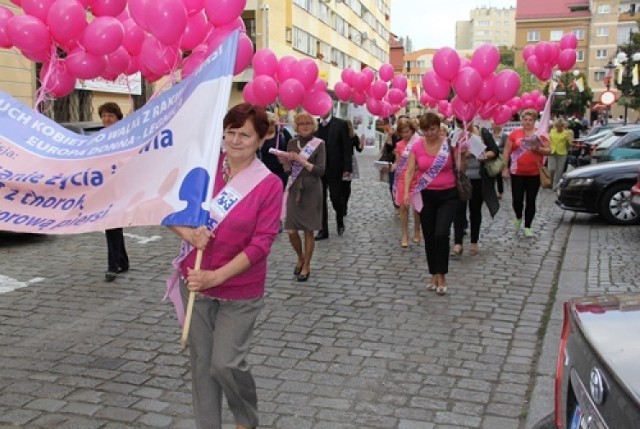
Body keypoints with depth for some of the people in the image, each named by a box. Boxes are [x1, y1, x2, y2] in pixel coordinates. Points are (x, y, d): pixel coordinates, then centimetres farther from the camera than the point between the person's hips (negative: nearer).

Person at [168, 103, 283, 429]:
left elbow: (261, 243, -15)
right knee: (201, 361, 12)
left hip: (240, 291, -3)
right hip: (195, 283, 3)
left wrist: (216, 276, -21)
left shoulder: (269, 184, -12)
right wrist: (186, 232, -15)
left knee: (226, 363, -4)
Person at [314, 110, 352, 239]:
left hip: (334, 169, -3)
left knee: (336, 198, 1)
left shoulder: (340, 124, -3)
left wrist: (347, 168, -10)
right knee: (320, 200, 4)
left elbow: (347, 147, -5)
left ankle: (340, 221, 29)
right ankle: (323, 230, 13)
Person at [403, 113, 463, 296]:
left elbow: (461, 169, 1)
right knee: (429, 237, 8)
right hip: (426, 196, 2)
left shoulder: (449, 144, -5)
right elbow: (409, 171, -3)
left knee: (441, 234, -14)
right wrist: (406, 192, -16)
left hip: (448, 195, -2)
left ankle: (441, 276, 0)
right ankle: (434, 275, 23)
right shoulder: (416, 147, -1)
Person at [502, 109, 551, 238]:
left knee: (531, 201, 5)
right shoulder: (514, 133, 0)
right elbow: (507, 152, 2)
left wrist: (538, 149, -16)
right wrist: (505, 169, -2)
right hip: (517, 173, 0)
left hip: (534, 174, 1)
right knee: (517, 199, 0)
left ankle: (527, 227, 15)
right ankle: (518, 218, 30)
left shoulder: (540, 134, 2)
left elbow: (548, 150, 4)